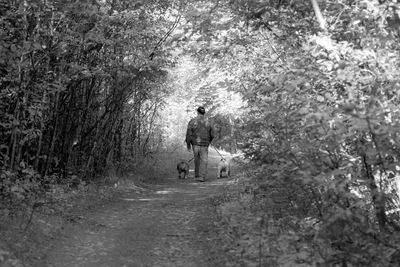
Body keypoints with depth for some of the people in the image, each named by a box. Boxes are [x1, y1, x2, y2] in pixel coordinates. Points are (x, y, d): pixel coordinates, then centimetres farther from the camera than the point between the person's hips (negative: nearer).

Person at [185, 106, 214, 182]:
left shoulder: (192, 121, -6)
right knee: (203, 161, 2)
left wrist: (188, 145, 1)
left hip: (195, 144, 0)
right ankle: (202, 177, -11)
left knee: (197, 160, 17)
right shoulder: (208, 122, -1)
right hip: (204, 145, 0)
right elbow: (212, 135, 5)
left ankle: (197, 175, 23)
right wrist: (208, 141, 24)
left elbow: (188, 134, -8)